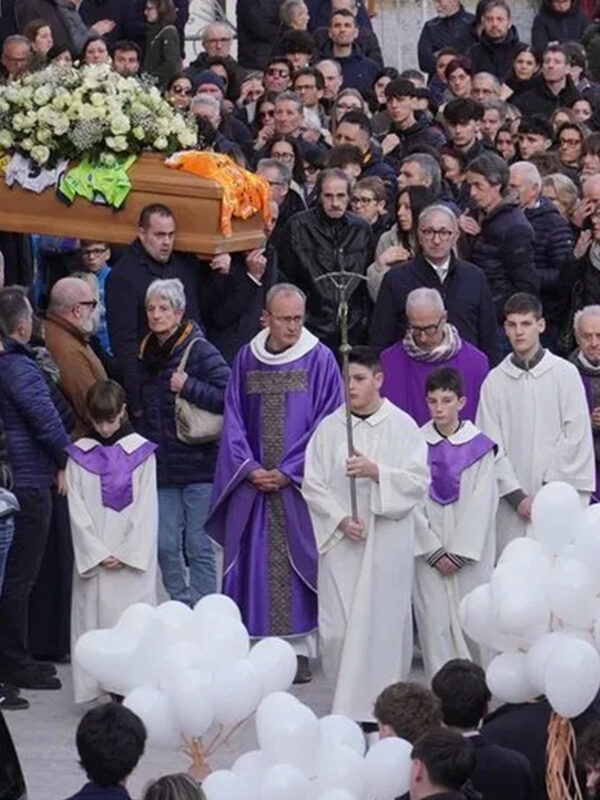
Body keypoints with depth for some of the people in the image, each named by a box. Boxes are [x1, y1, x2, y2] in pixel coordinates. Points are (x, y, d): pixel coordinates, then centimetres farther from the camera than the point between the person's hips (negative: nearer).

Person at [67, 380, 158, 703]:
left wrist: (128, 553, -10)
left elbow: (146, 507, -2)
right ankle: (97, 687, 3)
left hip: (133, 558, -1)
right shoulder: (80, 454, 4)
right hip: (93, 559, 1)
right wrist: (97, 554, -8)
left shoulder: (140, 451, 1)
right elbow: (77, 510, 0)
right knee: (94, 617, -1)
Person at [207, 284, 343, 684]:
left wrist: (288, 472, -11)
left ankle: (300, 649, 4)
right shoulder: (246, 359, 7)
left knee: (297, 563, -1)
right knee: (254, 567, 2)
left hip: (300, 485, -3)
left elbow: (327, 423, -6)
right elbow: (234, 420, 8)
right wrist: (249, 468, -6)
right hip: (252, 483, 3)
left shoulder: (320, 360, -3)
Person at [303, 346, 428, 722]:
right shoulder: (329, 428, 4)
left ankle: (373, 706, 5)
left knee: (381, 620, -3)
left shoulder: (402, 426, 0)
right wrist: (340, 519, -10)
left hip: (387, 542, -2)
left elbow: (419, 481, -5)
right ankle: (350, 696, 15)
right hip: (340, 540, 2)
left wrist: (377, 472, -19)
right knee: (337, 626, -1)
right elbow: (313, 485, 4)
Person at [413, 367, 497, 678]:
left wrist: (460, 553, -9)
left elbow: (482, 504, -3)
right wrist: (434, 551, -7)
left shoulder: (479, 447, 0)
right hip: (429, 551, 1)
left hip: (470, 552, -1)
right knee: (435, 621, -3)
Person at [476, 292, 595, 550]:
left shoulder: (565, 374, 2)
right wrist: (517, 497, -5)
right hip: (512, 508, 1)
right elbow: (491, 446, 4)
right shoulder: (495, 381, 7)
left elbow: (576, 438, -1)